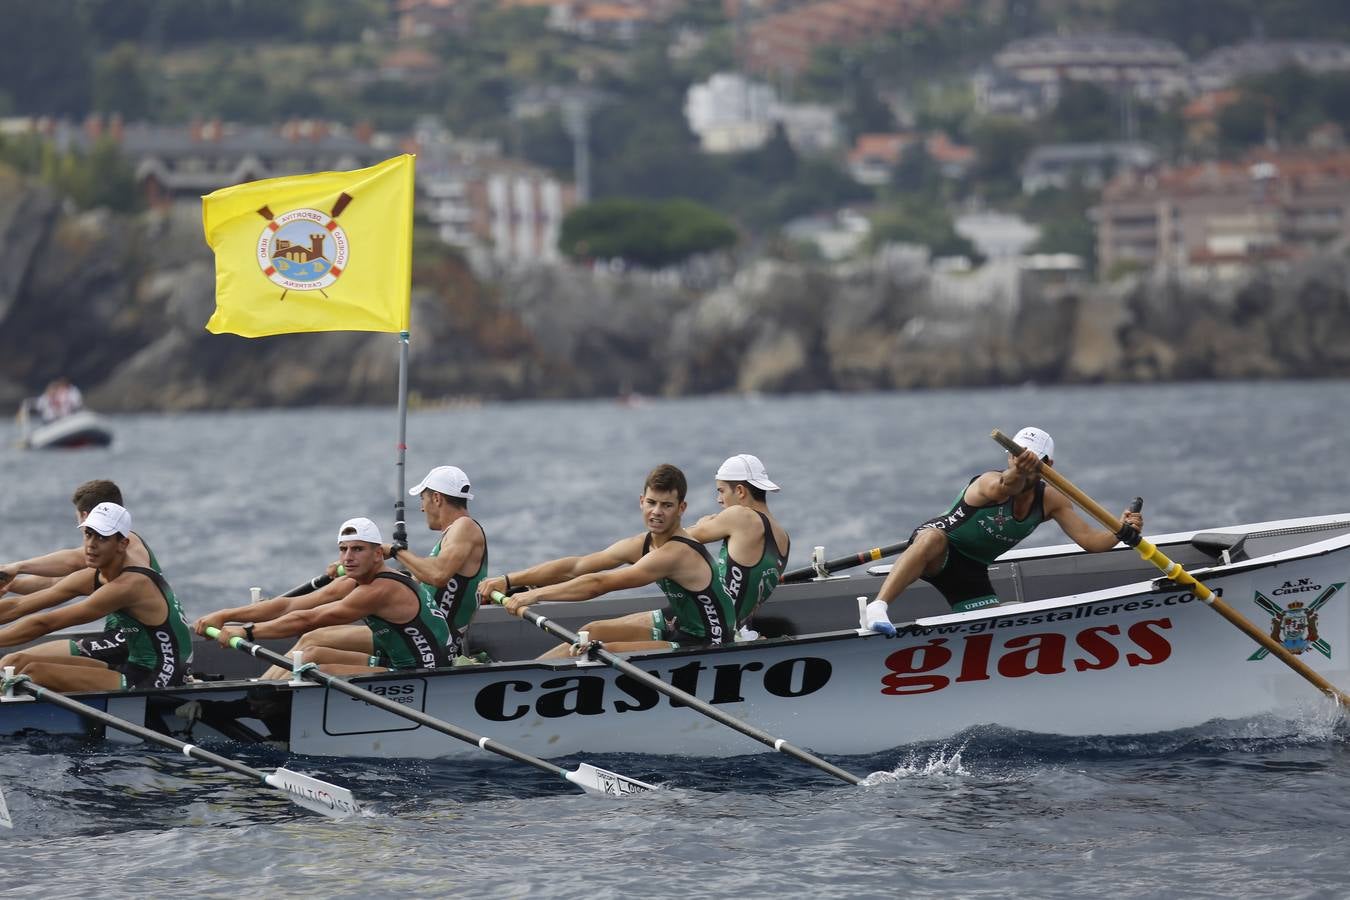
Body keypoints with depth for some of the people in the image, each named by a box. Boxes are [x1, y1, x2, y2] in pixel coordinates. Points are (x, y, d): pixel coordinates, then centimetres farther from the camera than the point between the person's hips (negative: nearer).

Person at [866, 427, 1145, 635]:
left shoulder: (1050, 500, -3)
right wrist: (1015, 474, -73)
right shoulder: (990, 482, -23)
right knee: (934, 539, -42)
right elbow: (1000, 489, -50)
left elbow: (1089, 539, -5)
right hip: (938, 541, -7)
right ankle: (877, 608, -53)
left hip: (971, 573, 7)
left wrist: (1120, 531, -25)